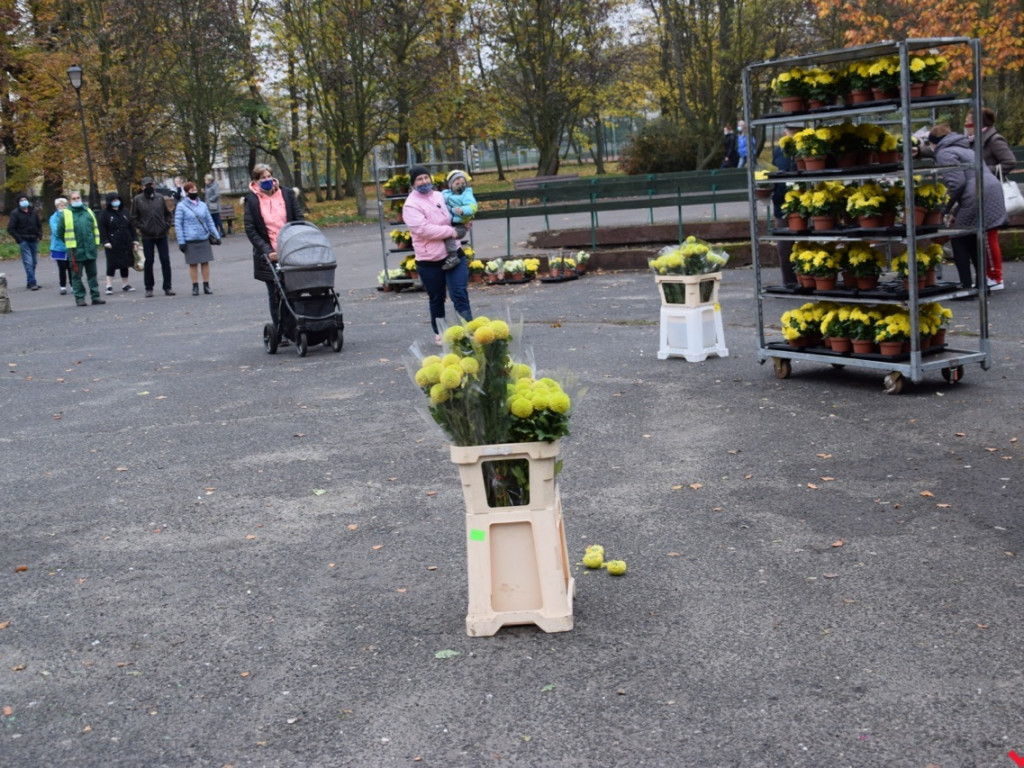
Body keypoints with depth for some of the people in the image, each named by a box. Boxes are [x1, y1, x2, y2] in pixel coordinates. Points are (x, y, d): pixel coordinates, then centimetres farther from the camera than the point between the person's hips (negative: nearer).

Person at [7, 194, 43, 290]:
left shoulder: (33, 212, 8)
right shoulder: (15, 213, -4)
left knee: (34, 262, 6)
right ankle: (32, 283, -12)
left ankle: (30, 282, 15)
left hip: (34, 241, 5)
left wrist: (39, 235, 5)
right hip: (24, 241, -5)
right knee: (28, 262, -10)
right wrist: (19, 239, -11)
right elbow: (10, 229, -4)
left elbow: (39, 224, 20)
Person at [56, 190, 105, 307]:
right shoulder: (65, 214, -2)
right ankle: (79, 298, 6)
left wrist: (95, 244, 13)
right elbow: (60, 232, 2)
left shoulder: (88, 212, 10)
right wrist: (69, 243, 5)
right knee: (77, 275, 1)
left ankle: (95, 296, 13)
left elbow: (95, 228, 18)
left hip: (90, 249, 4)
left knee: (92, 274, 8)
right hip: (75, 251, -4)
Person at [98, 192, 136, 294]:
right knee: (112, 265, -6)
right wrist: (105, 241, -17)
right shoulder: (104, 213, -2)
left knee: (125, 264, 10)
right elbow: (102, 229, -9)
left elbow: (130, 227, 17)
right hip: (112, 244, -5)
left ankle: (125, 284, 20)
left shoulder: (123, 212, 14)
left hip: (125, 243, 5)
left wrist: (133, 239, 11)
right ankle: (109, 286, -2)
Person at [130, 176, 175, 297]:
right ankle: (149, 288, 13)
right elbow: (134, 218, 3)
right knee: (148, 262, 4)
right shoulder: (137, 199, 0)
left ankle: (167, 287, 9)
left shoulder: (160, 198, 7)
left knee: (165, 261, 2)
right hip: (147, 236, -2)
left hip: (162, 235, 2)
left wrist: (167, 225, 1)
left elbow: (168, 213, 15)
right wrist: (141, 228, -7)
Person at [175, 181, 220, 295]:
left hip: (204, 239, 3)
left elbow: (210, 221, 13)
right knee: (193, 263, 2)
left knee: (205, 262, 3)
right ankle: (195, 287, 10)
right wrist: (181, 241, -8)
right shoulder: (181, 206, -2)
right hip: (190, 240, -3)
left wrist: (216, 236, 7)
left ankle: (206, 286, 11)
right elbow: (178, 225, -3)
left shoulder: (203, 205, 9)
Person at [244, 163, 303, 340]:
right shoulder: (251, 200, 0)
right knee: (275, 295, 2)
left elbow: (299, 219, 7)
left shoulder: (287, 193, 6)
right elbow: (250, 230, -3)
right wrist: (266, 251, -13)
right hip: (269, 256, -1)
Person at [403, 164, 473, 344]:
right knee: (436, 299, 11)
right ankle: (439, 333, 27)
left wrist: (463, 224, 3)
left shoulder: (440, 196, 10)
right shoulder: (411, 205, -10)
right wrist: (451, 231, -19)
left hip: (453, 253, 3)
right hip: (429, 260, -3)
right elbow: (423, 229, -22)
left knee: (460, 294, -7)